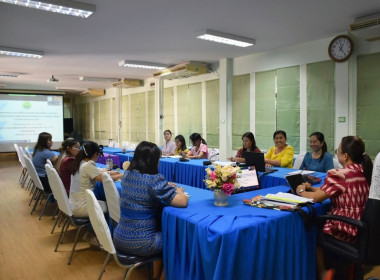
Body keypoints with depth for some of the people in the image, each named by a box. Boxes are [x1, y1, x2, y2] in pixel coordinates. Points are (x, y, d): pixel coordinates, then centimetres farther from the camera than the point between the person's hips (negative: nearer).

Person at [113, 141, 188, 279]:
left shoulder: (127, 175, 2)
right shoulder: (154, 180, -21)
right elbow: (183, 202, -19)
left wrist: (166, 187, 10)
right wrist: (179, 191, 3)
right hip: (141, 244, -7)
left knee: (161, 228, 29)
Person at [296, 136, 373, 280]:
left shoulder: (340, 175, -23)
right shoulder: (364, 171, 4)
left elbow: (316, 198, -16)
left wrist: (301, 192, 2)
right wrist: (312, 188, 12)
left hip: (346, 230, -8)